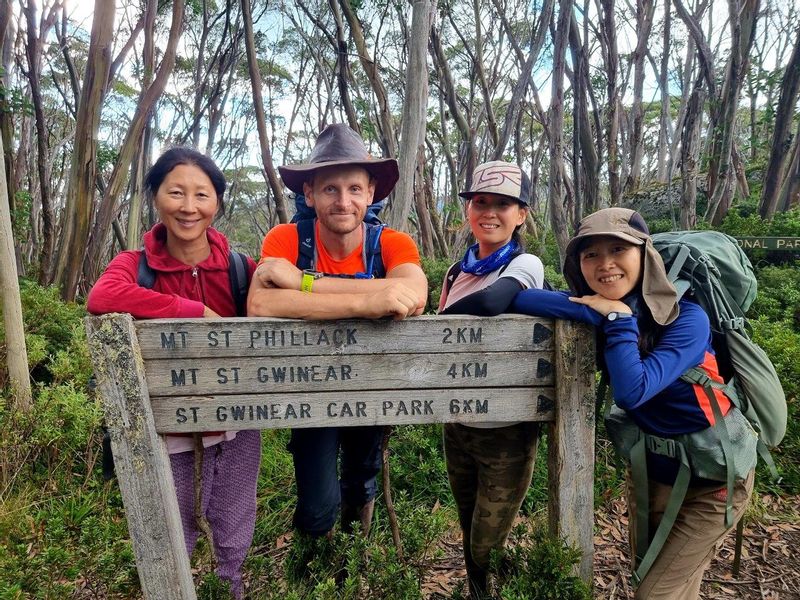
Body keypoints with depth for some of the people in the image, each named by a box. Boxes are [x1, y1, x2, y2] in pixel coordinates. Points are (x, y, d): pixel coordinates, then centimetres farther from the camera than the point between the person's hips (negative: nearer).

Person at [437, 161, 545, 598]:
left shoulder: (526, 264, -13)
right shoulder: (457, 272, 6)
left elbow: (490, 303, -33)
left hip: (506, 430, -5)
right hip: (457, 425, 6)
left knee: (488, 551, 8)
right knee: (470, 543, 22)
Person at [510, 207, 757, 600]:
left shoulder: (686, 318, -25)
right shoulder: (594, 312, -13)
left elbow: (632, 390, -38)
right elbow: (516, 297, -26)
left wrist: (619, 318, -33)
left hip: (712, 477, -5)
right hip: (647, 468, 5)